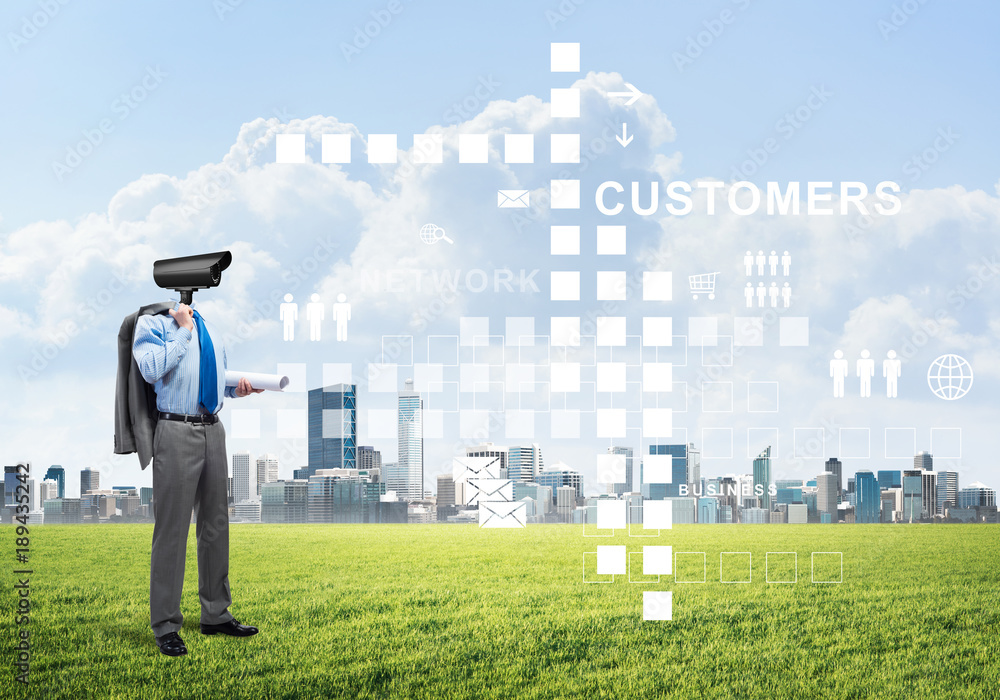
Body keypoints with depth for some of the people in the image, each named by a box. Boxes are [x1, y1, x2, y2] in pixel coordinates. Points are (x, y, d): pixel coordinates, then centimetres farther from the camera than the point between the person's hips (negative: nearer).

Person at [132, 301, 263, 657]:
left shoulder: (206, 325, 17)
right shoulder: (152, 322, -3)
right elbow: (151, 368, -19)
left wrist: (236, 387, 8)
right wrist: (183, 329, -12)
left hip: (213, 430, 7)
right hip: (176, 431, -7)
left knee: (216, 524, 14)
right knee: (172, 527, -4)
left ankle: (216, 614, 27)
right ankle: (166, 625, 4)